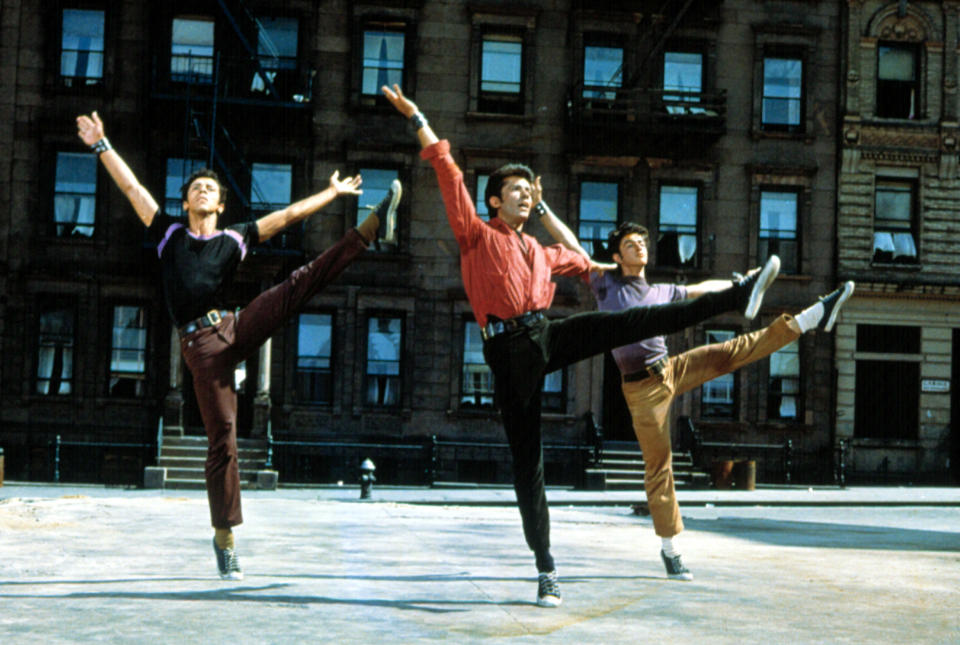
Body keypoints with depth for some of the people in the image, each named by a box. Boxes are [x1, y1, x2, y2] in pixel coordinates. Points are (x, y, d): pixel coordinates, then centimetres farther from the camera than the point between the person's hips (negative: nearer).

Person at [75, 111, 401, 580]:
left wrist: (333, 191, 18)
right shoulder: (169, 234, 14)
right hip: (200, 347, -2)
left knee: (300, 283, -18)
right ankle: (224, 537, 3)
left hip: (236, 329, 2)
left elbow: (288, 215, 16)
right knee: (222, 439, -5)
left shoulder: (235, 239, 14)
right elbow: (132, 188, 15)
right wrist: (101, 145, 15)